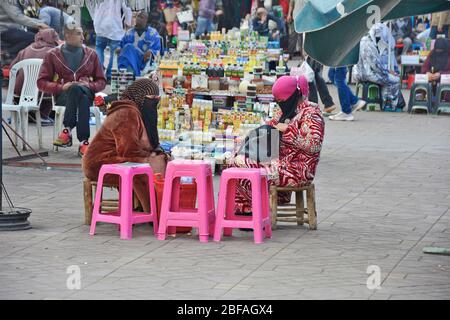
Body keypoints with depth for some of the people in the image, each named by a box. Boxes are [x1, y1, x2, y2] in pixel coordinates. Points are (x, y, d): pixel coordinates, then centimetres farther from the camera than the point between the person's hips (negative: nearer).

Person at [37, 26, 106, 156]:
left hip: (86, 93, 1)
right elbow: (42, 82, 8)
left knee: (78, 90, -37)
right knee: (76, 88, -38)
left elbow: (101, 81, 17)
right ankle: (83, 141, -46)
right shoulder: (53, 55, 11)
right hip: (63, 95, -1)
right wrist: (61, 87, -11)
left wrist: (90, 85, -6)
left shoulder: (91, 54, 17)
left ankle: (67, 131, -40)